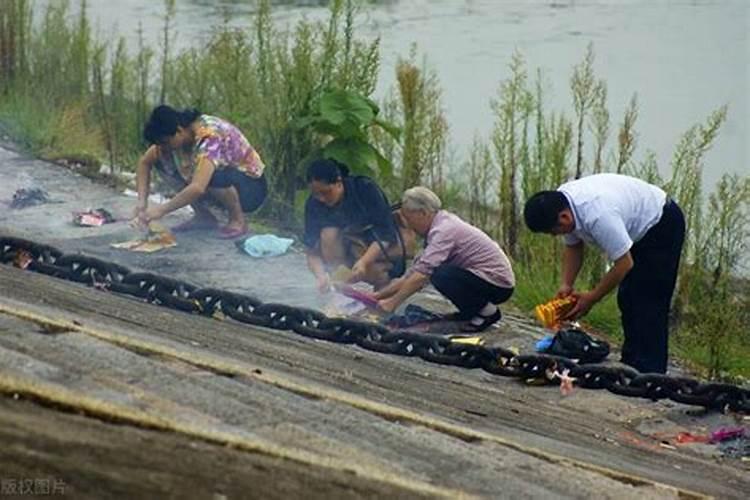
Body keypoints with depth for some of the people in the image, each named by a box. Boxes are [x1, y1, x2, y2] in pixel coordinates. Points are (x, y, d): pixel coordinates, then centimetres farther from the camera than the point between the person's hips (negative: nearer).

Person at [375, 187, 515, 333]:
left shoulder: (444, 230, -20)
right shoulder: (440, 225, 10)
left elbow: (421, 274, -28)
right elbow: (414, 271, 13)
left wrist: (393, 302, -23)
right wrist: (380, 295, 9)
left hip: (500, 283, -10)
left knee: (439, 276, -26)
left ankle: (488, 311, -10)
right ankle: (469, 311, 16)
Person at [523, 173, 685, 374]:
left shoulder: (597, 216, -39)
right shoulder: (561, 202, -12)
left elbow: (624, 264, -30)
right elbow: (573, 246, 4)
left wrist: (592, 297, -19)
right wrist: (566, 285, -8)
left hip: (662, 225, -9)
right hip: (639, 229, 9)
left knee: (647, 303, -14)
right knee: (628, 300, 9)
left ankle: (649, 373, -13)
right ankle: (630, 365, 15)